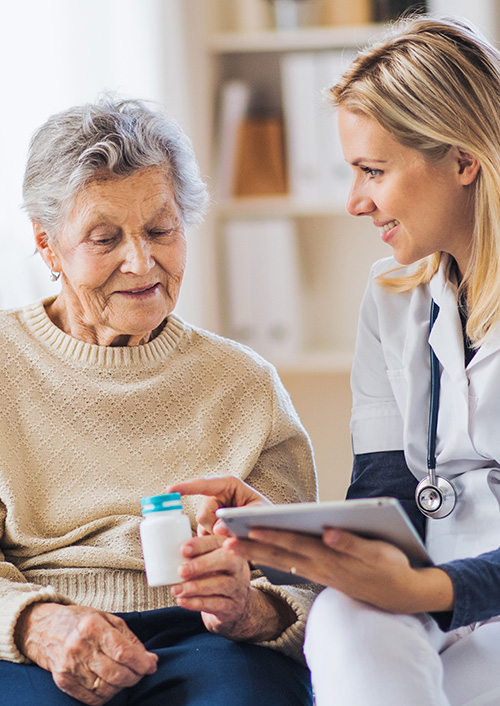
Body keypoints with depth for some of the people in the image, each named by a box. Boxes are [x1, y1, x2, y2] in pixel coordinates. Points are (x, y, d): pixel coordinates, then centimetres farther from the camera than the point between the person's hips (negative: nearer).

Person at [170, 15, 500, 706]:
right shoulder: (391, 300, 15)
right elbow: (386, 511, 9)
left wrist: (421, 589, -28)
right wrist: (275, 526, -10)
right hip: (427, 611, 5)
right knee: (346, 619, -32)